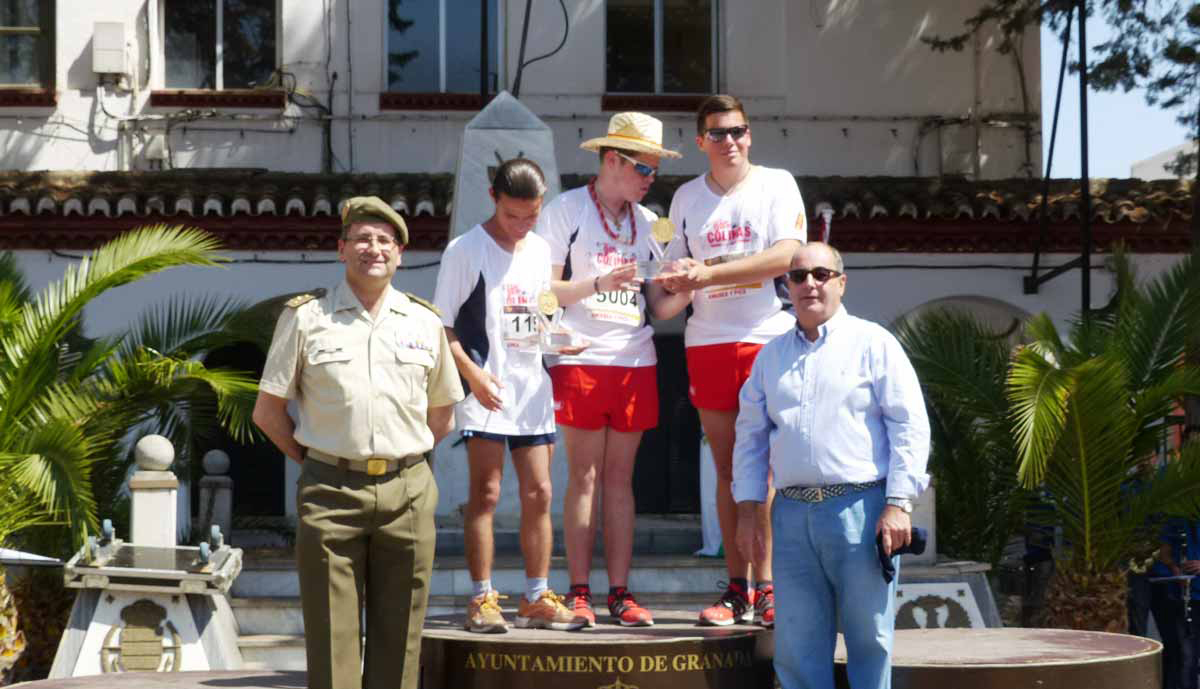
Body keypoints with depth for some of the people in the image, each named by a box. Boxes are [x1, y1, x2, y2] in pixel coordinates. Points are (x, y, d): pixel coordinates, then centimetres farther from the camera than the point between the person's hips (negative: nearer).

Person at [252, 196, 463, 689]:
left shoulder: (425, 323, 11)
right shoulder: (305, 317, 3)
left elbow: (442, 416, 20)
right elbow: (267, 411, 7)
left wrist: (402, 460, 11)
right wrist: (313, 461, 5)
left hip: (407, 493, 2)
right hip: (331, 494, -2)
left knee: (398, 638, 5)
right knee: (331, 635, -4)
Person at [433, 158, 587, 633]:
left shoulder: (540, 250, 12)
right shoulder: (466, 250, -6)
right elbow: (441, 326, -8)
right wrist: (471, 372, -18)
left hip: (532, 387, 6)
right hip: (486, 390, -6)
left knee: (538, 494, 6)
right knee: (485, 494, -6)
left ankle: (537, 599, 12)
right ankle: (482, 600, -3)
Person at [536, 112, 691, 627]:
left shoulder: (647, 222, 16)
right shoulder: (566, 210, 1)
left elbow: (657, 307, 14)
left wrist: (685, 292, -5)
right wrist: (600, 283, -17)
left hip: (635, 361, 5)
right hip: (580, 359, -5)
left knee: (620, 477, 5)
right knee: (584, 476, -4)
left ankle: (620, 592, 6)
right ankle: (579, 592, 0)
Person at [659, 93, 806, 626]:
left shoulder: (777, 184, 3)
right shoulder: (687, 197, 14)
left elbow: (786, 256, -10)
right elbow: (677, 270, 19)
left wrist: (710, 273, -15)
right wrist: (674, 283, -6)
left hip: (768, 338, -3)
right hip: (707, 343, 3)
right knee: (727, 470, 3)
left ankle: (767, 589, -8)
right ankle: (737, 590, 5)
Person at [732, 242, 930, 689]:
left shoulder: (873, 344, 4)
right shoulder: (771, 356, 17)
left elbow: (910, 427, -2)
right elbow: (750, 435, 20)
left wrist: (898, 504, -10)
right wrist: (748, 511, 10)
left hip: (861, 508, -4)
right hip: (792, 514, 4)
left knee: (868, 639, -1)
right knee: (797, 645, 2)